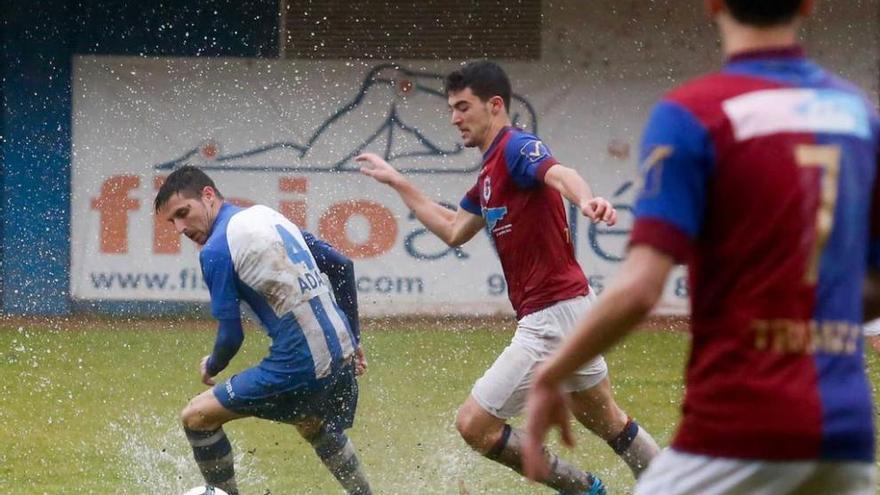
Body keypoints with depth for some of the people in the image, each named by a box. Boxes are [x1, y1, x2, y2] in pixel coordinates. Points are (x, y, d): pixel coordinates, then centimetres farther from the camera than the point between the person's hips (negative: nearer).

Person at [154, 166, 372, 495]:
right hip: (342, 356, 9)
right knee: (312, 424, 38)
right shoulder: (269, 215, 14)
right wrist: (352, 338, 27)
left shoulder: (215, 250, -11)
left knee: (197, 417, 0)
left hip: (299, 366, -8)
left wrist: (212, 367, 12)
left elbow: (231, 335, -10)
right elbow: (341, 265, 19)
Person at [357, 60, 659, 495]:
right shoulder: (490, 172, 16)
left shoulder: (515, 148, -14)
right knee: (608, 423, 23)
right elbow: (453, 231, 27)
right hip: (567, 311, 11)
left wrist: (586, 200, -58)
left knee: (474, 425, -7)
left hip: (551, 318, -11)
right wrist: (398, 183, 30)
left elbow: (559, 174, -36)